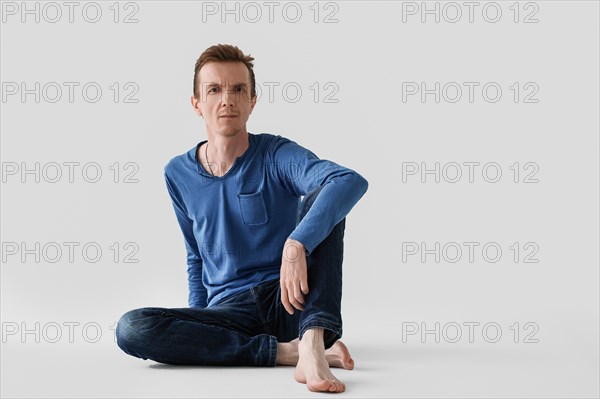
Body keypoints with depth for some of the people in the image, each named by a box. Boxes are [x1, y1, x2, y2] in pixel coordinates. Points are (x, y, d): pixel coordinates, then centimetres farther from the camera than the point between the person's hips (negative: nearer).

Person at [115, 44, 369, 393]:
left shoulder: (276, 156, -6)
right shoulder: (179, 174, 7)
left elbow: (351, 181, -27)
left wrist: (297, 244, -40)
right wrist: (196, 327, 9)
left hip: (289, 302, -2)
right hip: (228, 312, 3)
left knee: (323, 200, -24)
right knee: (131, 329, -24)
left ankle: (311, 342, -42)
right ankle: (284, 351, -26)